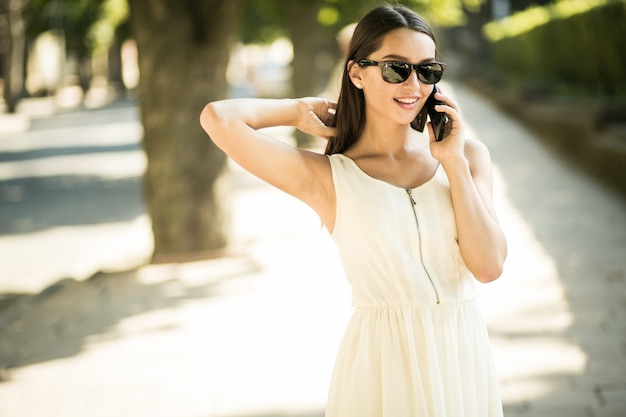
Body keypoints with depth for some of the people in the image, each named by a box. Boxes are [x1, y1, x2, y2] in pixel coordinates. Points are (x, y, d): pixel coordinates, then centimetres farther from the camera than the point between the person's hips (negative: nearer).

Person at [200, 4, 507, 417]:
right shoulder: (329, 177, -5)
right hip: (384, 364, -3)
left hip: (464, 353, 3)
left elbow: (489, 266, -7)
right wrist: (300, 111, 1)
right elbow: (218, 118, -15)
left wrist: (454, 162, -8)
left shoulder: (468, 155, 4)